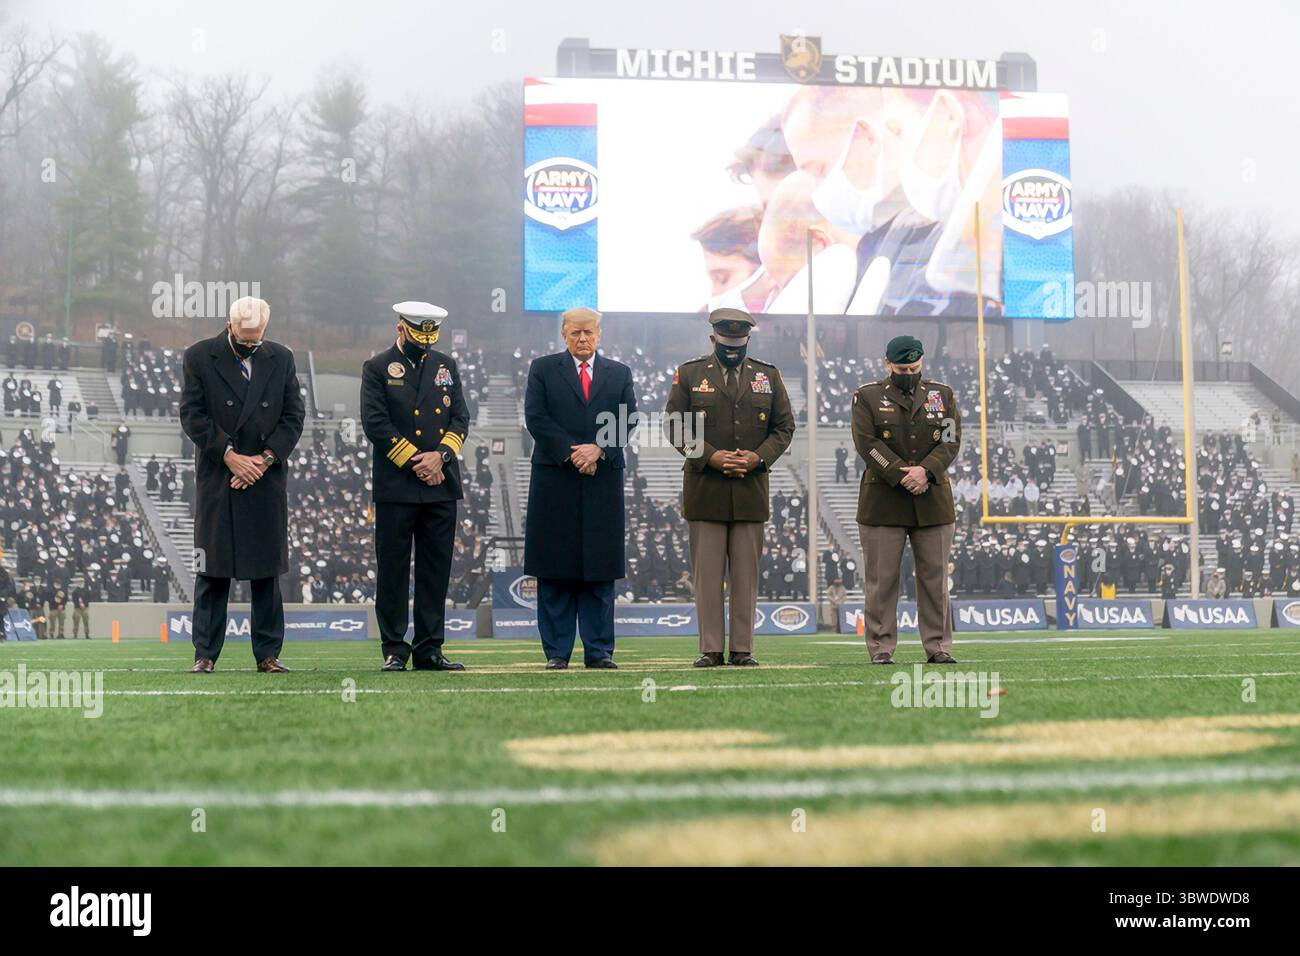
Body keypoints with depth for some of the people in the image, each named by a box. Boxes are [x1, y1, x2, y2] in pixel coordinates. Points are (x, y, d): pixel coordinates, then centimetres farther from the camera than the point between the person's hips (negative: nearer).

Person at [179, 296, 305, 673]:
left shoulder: (281, 359, 8)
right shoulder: (199, 357, 0)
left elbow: (293, 417, 6)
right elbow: (192, 415, -5)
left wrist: (265, 459, -7)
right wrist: (230, 455, -12)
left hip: (266, 477, 2)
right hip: (216, 478, -2)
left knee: (266, 569, 3)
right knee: (212, 569, -1)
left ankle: (268, 654, 7)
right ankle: (205, 654, 3)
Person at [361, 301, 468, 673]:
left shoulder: (446, 366, 14)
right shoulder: (377, 368, 1)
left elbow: (461, 418, 9)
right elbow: (375, 423, -7)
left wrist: (441, 455, -8)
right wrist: (415, 462, -11)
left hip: (441, 485, 4)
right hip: (395, 486, -4)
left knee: (436, 571, 4)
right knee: (392, 571, -1)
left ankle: (429, 649, 8)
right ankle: (394, 650, 4)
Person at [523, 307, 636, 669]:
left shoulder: (619, 374, 13)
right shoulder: (542, 369, 7)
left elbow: (628, 421, 4)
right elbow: (536, 418, -2)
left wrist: (599, 450, -13)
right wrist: (571, 453, -12)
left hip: (603, 482, 2)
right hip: (554, 481, -2)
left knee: (600, 571, 2)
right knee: (555, 572, -1)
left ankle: (599, 651, 5)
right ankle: (556, 652, 3)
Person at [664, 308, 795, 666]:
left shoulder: (768, 376, 11)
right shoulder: (689, 374, 5)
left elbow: (784, 426, 10)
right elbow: (675, 424, 0)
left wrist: (759, 457, -7)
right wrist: (710, 456, -13)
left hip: (751, 488, 2)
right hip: (704, 490, -2)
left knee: (746, 575, 3)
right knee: (707, 574, -1)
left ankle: (743, 649, 7)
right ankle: (710, 649, 2)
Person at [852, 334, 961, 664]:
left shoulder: (943, 395, 12)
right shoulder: (868, 396, 5)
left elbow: (951, 441, 2)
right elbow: (867, 442, -7)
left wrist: (926, 472, -15)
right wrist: (901, 475, -16)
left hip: (933, 500, 2)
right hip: (882, 502, -2)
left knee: (935, 578, 4)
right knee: (881, 579, -2)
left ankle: (938, 647, 9)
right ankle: (881, 649, 2)